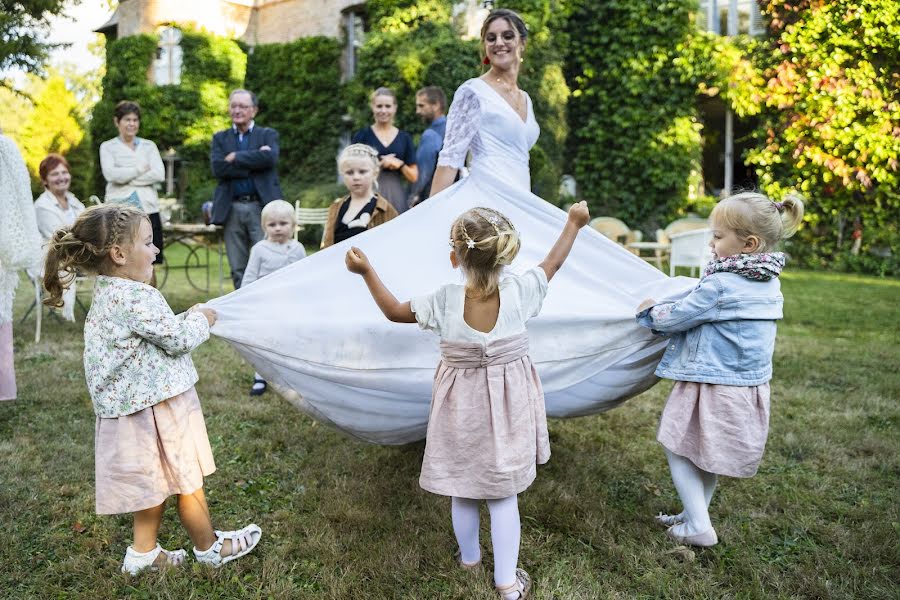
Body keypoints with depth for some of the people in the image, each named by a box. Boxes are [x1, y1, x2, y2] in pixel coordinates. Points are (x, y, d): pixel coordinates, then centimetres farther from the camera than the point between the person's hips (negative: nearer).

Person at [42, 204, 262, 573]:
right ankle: (210, 548, 26)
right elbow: (178, 339, -19)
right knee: (188, 481, 9)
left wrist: (187, 319, 10)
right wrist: (201, 321, -2)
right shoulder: (137, 297, -24)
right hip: (160, 406, -9)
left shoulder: (107, 294, 7)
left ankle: (143, 553, 32)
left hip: (133, 405, 9)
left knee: (156, 482, 22)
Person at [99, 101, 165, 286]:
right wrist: (140, 169, -4)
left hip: (147, 209, 2)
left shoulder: (149, 146, 15)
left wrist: (127, 178, -6)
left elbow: (159, 174, -2)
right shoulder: (108, 147, 10)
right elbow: (111, 174, -8)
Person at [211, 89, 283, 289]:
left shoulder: (268, 135, 9)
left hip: (261, 207, -2)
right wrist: (253, 163, -9)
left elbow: (270, 159, -13)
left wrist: (235, 157, -7)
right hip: (232, 210, 3)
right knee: (238, 270, 7)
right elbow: (218, 168, -4)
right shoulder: (220, 138, 15)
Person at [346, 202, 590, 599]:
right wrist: (574, 224, 16)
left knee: (462, 489, 20)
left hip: (461, 408, 0)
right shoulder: (518, 293, -16)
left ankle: (469, 556, 43)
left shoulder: (444, 301, -18)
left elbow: (395, 311, -4)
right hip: (507, 406, 0)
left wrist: (366, 272, 2)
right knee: (503, 492, 12)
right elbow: (553, 263, 1)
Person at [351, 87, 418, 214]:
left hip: (397, 197, 2)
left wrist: (400, 164, -7)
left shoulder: (405, 138, 12)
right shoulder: (362, 136, 7)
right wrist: (380, 164, -8)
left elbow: (414, 177, 12)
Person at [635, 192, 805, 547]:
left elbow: (678, 318, -13)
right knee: (706, 455, 22)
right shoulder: (770, 284, 4)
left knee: (678, 449, 7)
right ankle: (694, 514, 36)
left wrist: (651, 312, 6)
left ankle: (699, 528, 9)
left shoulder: (720, 285, -22)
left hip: (713, 387, -8)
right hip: (751, 385, 9)